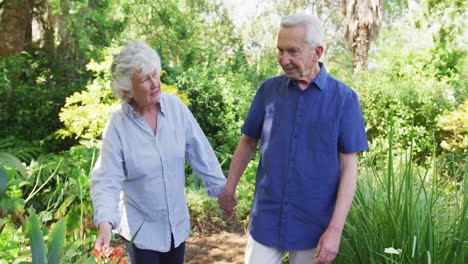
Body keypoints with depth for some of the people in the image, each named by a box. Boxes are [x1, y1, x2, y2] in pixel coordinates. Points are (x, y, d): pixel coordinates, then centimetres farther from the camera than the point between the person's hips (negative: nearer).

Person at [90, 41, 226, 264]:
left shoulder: (175, 107, -11)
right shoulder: (118, 125, -18)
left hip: (177, 223, 3)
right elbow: (107, 180, -19)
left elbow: (200, 153, -4)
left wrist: (222, 189, 0)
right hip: (141, 228, -3)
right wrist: (105, 223, -33)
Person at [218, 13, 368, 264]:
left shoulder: (343, 98, -9)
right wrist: (229, 188, 12)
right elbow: (248, 142, 10)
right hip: (265, 220, 1)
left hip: (314, 225, -1)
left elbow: (348, 167, -8)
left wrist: (335, 229, -13)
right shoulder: (268, 89, -2)